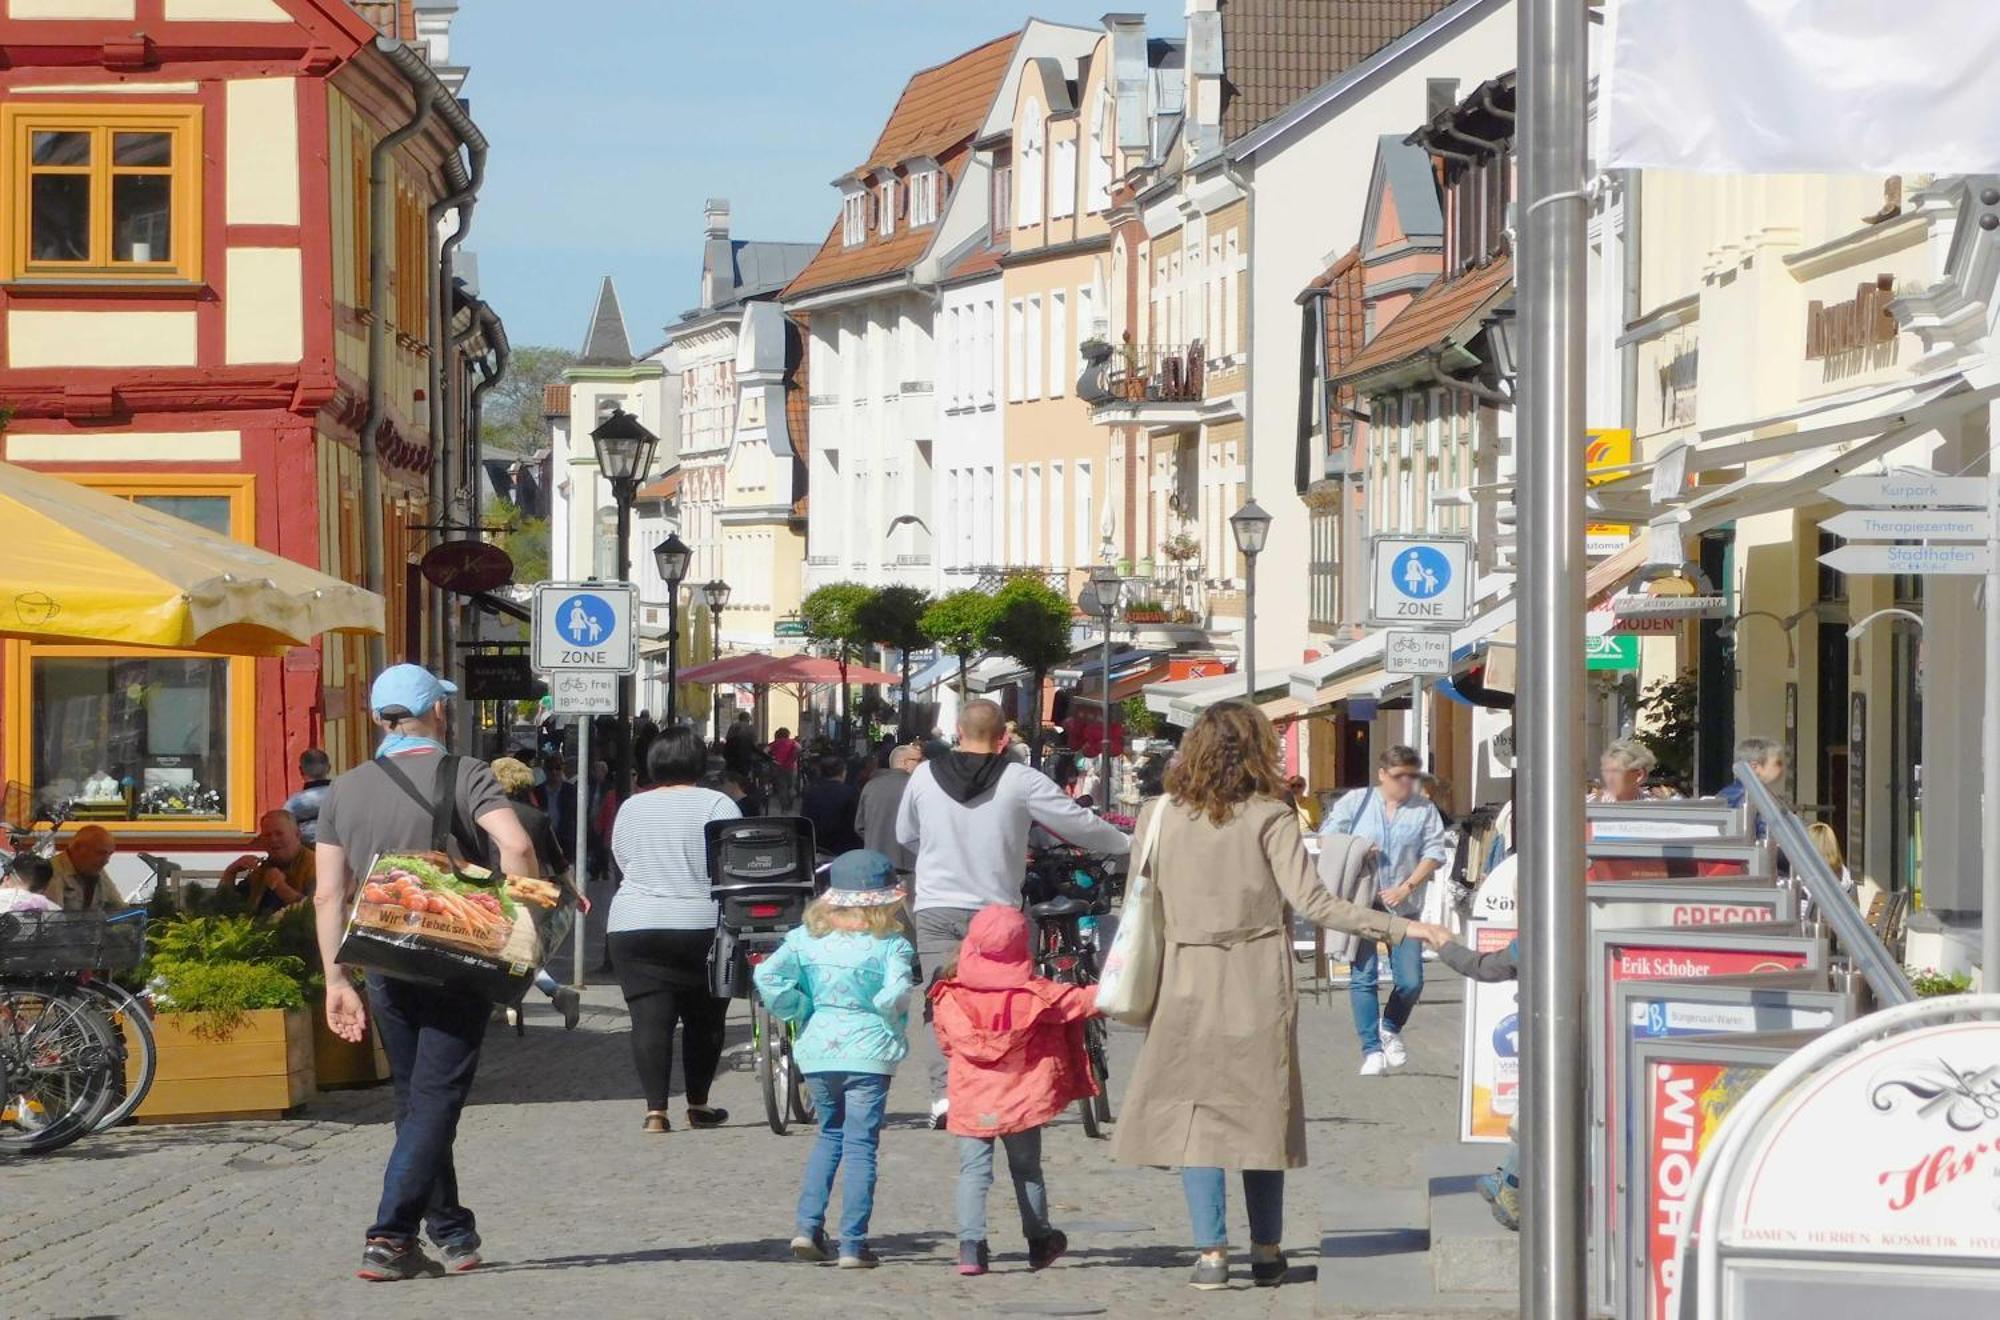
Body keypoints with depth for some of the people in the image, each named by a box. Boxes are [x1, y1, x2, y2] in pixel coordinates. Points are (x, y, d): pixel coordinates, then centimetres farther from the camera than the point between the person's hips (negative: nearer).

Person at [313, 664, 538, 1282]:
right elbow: (516, 844, -22)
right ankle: (389, 1239, -14)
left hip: (386, 969, 4)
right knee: (435, 1103, -3)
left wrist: (336, 982, 6)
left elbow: (328, 895, 3)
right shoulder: (462, 775, -6)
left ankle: (452, 1232, 23)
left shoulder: (343, 791, 6)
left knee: (414, 1101, 17)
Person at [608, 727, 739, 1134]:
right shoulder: (716, 805, -2)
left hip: (633, 928, 2)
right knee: (703, 1019, 12)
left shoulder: (630, 808, 10)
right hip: (702, 927, -2)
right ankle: (698, 1105, 17)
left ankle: (656, 1109, -11)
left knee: (650, 1018, -2)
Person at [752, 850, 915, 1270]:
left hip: (817, 1050, 4)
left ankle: (808, 1226, 12)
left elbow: (768, 975, -4)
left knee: (829, 1135, 23)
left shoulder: (805, 939, 4)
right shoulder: (890, 946, -7)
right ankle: (853, 1244, -3)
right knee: (860, 1147, 0)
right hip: (868, 1051, -4)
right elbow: (895, 993, -20)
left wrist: (801, 1013, 7)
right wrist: (895, 1029, 0)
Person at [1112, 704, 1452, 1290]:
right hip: (1258, 983, -1)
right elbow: (1311, 901, -15)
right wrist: (1401, 927, -12)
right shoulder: (1269, 817, -8)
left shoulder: (1159, 815, 1)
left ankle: (1211, 1252, -3)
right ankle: (1266, 1252, 14)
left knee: (1195, 1112, 4)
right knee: (1260, 1111, 10)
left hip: (1187, 981, 1)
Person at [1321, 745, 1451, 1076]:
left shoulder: (1425, 809, 4)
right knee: (1362, 976, -7)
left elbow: (1434, 853, -1)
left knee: (1411, 981, -1)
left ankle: (1391, 1029, 28)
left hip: (1403, 905, 1)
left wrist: (1406, 888, -11)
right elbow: (1326, 837, 5)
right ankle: (1372, 1050, 0)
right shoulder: (1356, 801, 4)